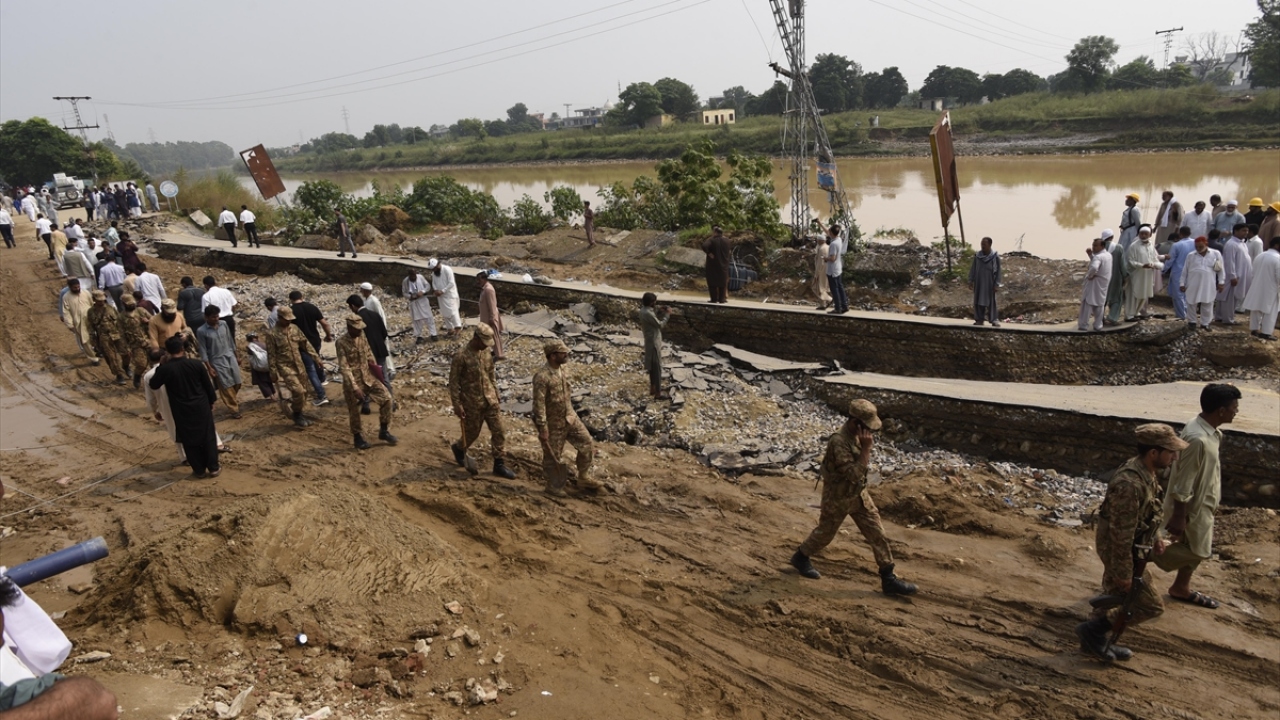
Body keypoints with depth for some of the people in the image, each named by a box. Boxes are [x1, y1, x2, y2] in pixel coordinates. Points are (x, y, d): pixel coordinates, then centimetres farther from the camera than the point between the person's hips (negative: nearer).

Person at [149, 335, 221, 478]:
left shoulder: (165, 368, -13)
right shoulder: (196, 364, -10)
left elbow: (153, 385, 4)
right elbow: (208, 384, -1)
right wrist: (211, 401, 13)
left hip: (182, 411, -1)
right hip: (201, 407, 1)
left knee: (190, 441, 12)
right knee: (208, 437, 12)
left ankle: (199, 470, 19)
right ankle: (214, 468, 16)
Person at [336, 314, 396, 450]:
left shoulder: (362, 335, -1)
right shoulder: (341, 343, -19)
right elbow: (344, 368, -23)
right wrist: (355, 387, -27)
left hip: (368, 376, 6)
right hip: (352, 381, -5)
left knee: (386, 398, -2)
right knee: (354, 411, 7)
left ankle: (384, 431, 12)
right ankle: (359, 438, 27)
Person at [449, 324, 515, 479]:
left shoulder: (487, 352, 0)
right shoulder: (461, 356, -18)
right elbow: (453, 382, -14)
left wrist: (496, 394, 15)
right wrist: (457, 405, -15)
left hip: (490, 400, 5)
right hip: (472, 403, -5)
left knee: (498, 432, 3)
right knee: (472, 432, 11)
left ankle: (500, 465, 13)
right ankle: (458, 448, 43)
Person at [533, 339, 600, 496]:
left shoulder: (561, 369, 1)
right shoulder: (542, 377, -25)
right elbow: (539, 405, -24)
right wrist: (542, 429, -23)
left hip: (570, 417, 8)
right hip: (553, 423, -8)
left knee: (587, 445, 9)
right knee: (552, 456, 8)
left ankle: (584, 478, 23)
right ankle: (552, 486, 27)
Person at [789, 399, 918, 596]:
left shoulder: (858, 435, -4)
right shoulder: (839, 442, -32)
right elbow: (855, 474, -35)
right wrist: (866, 448, -35)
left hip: (859, 494, 7)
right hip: (838, 498, -7)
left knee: (877, 534, 6)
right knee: (825, 533, 14)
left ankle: (888, 579, 15)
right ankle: (800, 557, 41)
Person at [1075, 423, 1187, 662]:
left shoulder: (1145, 472, -3)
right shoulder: (1129, 484, -34)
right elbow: (1121, 534, -28)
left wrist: (1155, 537, 25)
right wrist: (1123, 573, -22)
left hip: (1132, 546, 10)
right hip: (1119, 551, -10)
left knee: (1114, 596, 22)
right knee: (1150, 606, 2)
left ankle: (1094, 641, 37)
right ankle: (1092, 629, 11)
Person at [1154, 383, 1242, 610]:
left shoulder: (1208, 430, -2)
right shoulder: (1198, 439, -33)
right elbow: (1183, 484, -27)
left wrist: (1212, 502, 21)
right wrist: (1179, 518, -22)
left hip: (1202, 503, 9)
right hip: (1192, 507, -9)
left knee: (1196, 549, 21)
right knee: (1197, 552, 4)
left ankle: (1181, 588, 37)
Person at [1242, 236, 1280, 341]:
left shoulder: (1259, 256, 6)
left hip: (1257, 288, 7)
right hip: (1270, 290, -7)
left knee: (1256, 310, 15)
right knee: (1270, 312, 2)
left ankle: (1254, 329, 23)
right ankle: (1266, 332, 5)